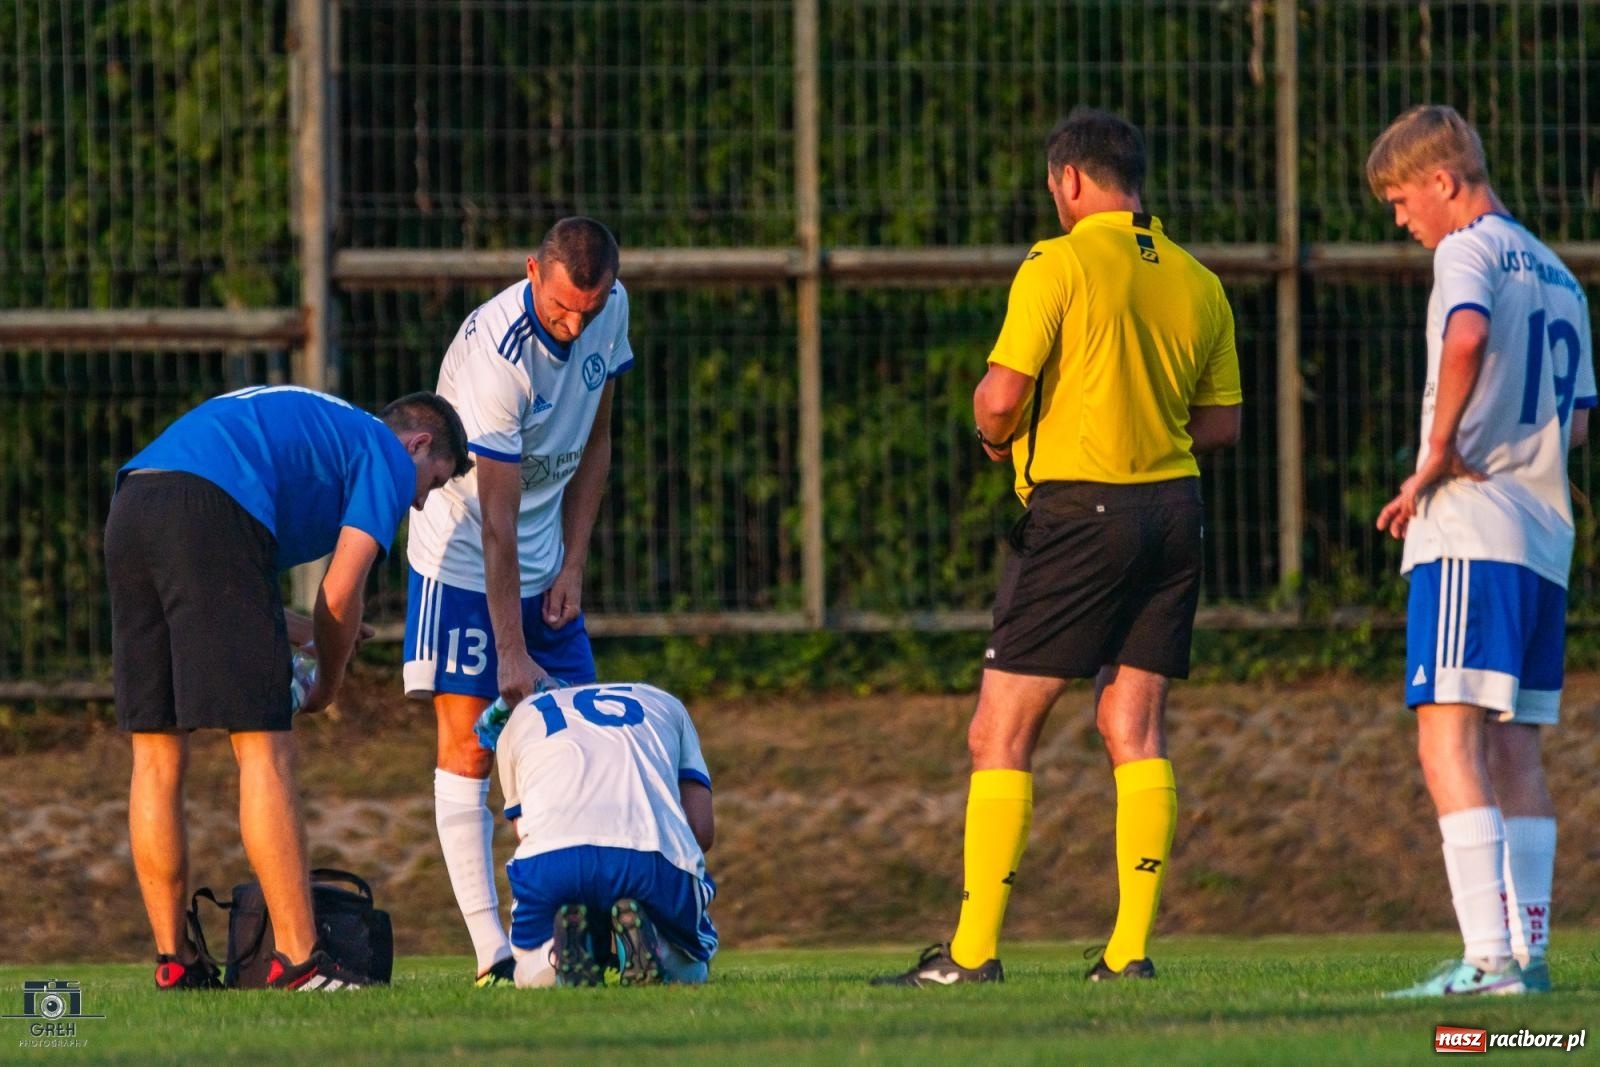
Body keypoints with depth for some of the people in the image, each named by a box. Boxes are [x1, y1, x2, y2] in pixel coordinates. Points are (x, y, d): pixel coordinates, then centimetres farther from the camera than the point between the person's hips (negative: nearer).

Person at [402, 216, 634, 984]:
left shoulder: (610, 312, -7)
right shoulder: (496, 352, -29)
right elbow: (495, 521, -27)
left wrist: (573, 566, 1)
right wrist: (511, 654, -27)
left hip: (544, 565, 7)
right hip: (462, 555, -7)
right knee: (468, 746, -11)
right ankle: (491, 951, -15)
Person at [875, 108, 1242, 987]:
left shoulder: (1061, 265, -9)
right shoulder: (1196, 283, 9)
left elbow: (1002, 394, -16)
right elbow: (1221, 421, 14)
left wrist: (994, 435, 5)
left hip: (1078, 509, -6)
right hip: (1171, 504, 6)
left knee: (999, 737, -2)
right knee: (1134, 730, 8)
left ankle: (974, 950, -5)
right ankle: (1130, 949, 1)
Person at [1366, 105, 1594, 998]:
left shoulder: (1469, 250, -5)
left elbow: (1466, 337, -27)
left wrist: (1437, 457, -17)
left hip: (1472, 533, -9)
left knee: (1450, 738, -12)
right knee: (1515, 749, 13)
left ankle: (1487, 957, -21)